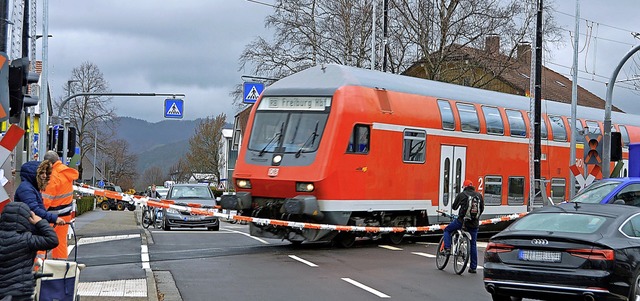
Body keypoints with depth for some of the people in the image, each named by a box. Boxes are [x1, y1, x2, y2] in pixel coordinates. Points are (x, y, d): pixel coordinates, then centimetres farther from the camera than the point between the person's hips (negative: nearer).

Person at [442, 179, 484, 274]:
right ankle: (473, 267, 13)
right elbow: (482, 208, 13)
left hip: (462, 220, -3)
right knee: (473, 244, 11)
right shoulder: (479, 195, 7)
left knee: (447, 230, 20)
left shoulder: (461, 195, -2)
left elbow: (454, 207, 5)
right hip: (474, 223, 3)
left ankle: (447, 248, 2)